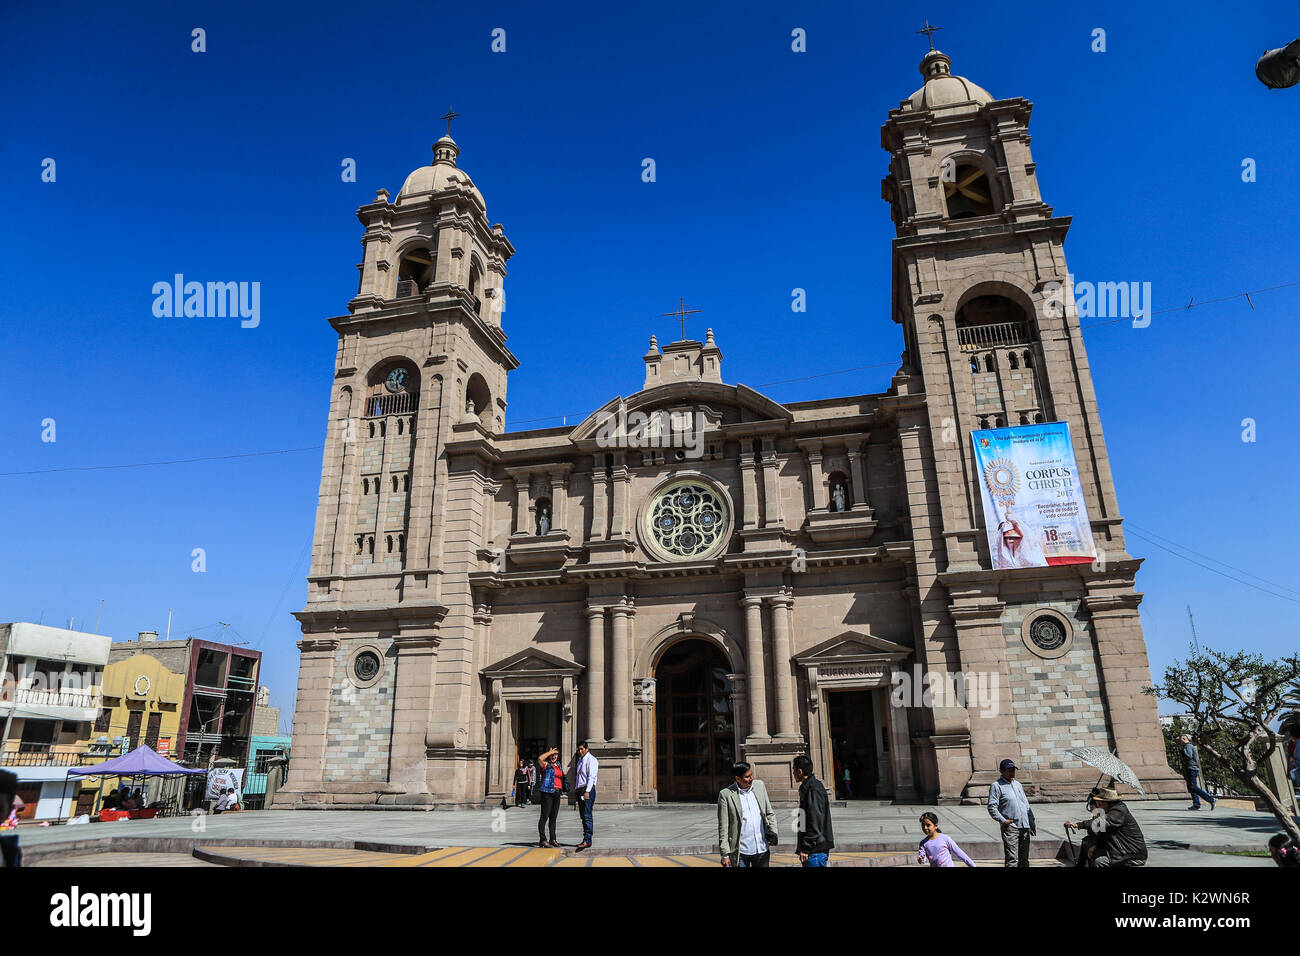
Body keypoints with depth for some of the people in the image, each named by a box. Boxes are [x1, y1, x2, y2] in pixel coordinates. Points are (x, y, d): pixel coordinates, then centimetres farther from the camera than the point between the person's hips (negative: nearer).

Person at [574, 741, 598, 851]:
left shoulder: (591, 760, -7)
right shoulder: (580, 760, 21)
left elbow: (591, 776, -16)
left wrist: (587, 791, -24)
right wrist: (576, 788, 15)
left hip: (588, 790, -9)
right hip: (579, 790, 9)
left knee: (587, 816, -13)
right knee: (583, 816, 9)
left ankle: (588, 840, -17)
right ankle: (585, 840, 13)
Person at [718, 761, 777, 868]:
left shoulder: (760, 785, 4)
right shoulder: (726, 794, -9)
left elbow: (770, 813, 12)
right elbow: (723, 828, -7)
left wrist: (773, 833, -2)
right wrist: (725, 855, -8)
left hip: (762, 850, 4)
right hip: (741, 852, -4)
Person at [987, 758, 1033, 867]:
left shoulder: (1018, 784, 20)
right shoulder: (996, 786, -3)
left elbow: (1026, 804, 24)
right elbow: (992, 807, -9)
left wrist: (1031, 822, 15)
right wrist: (1003, 820, -17)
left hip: (1025, 826, 7)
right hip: (1010, 827, -7)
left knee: (1024, 858, 10)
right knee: (1012, 859, -12)